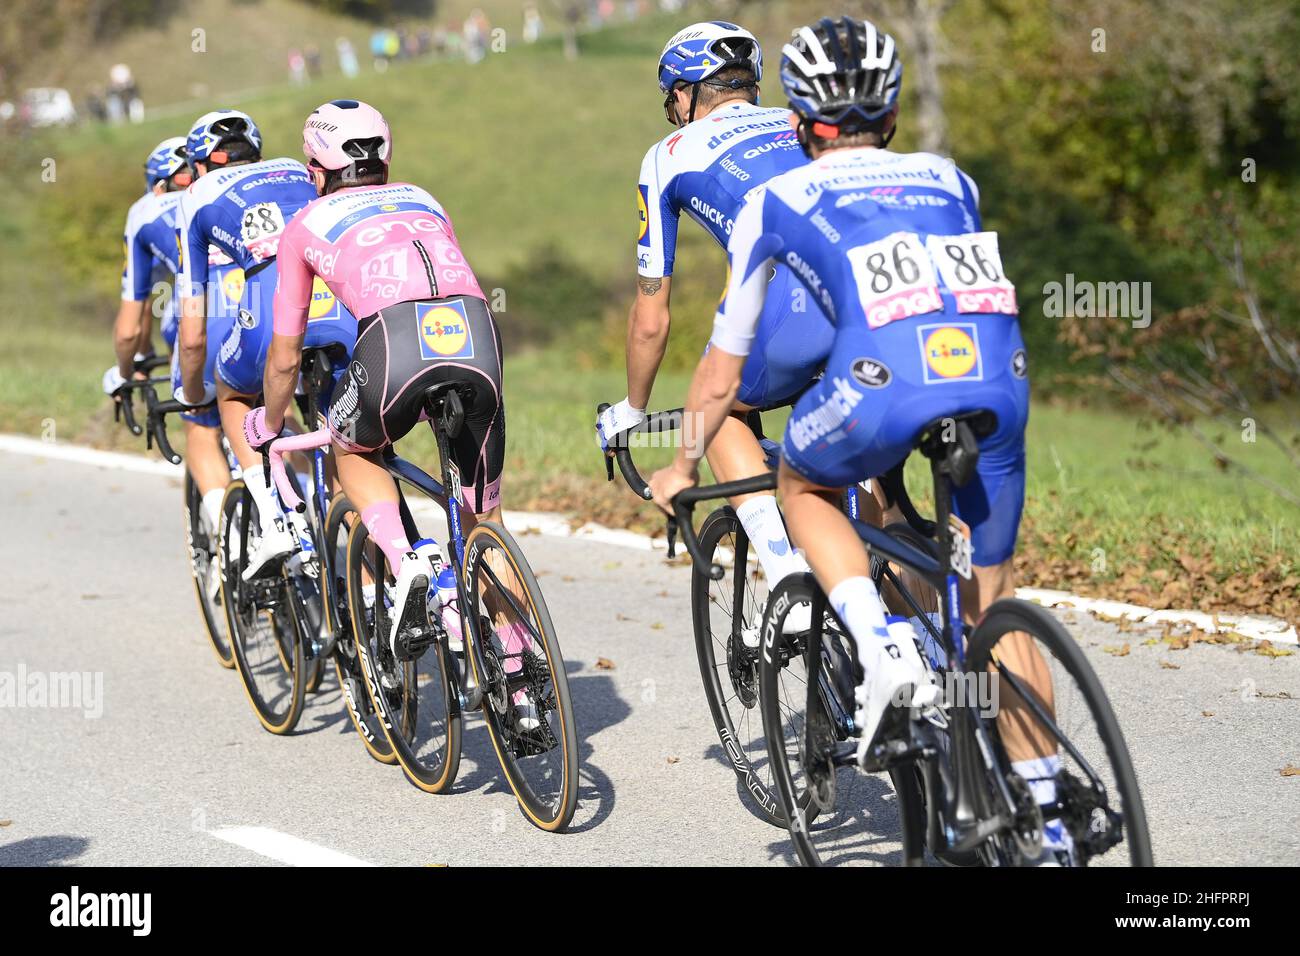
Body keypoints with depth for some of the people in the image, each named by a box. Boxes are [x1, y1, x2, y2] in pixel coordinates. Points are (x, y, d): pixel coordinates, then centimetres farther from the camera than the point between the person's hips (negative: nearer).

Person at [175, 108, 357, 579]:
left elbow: (193, 332, 26)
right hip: (353, 311, 3)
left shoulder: (198, 196, 27)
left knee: (232, 396, 31)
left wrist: (192, 394, 44)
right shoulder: (302, 173, 38)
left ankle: (272, 522, 14)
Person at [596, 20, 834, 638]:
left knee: (720, 407, 24)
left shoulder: (671, 155, 24)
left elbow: (650, 320, 27)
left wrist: (631, 412, 42)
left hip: (796, 314, -4)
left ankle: (793, 588, 10)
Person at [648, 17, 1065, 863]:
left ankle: (881, 648, 7)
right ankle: (1047, 817, 21)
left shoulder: (776, 200, 23)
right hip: (1000, 382, 3)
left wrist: (683, 465, 44)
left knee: (804, 485, 30)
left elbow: (726, 365, 30)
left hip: (883, 386, -3)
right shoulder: (952, 181, 32)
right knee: (992, 601, 21)